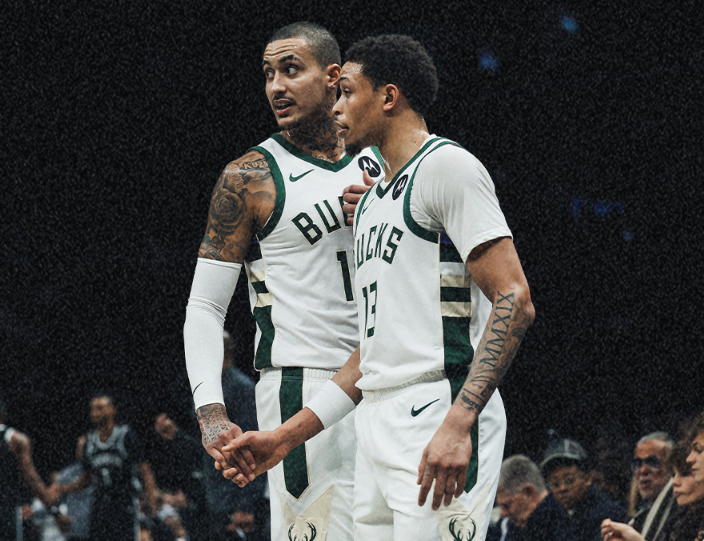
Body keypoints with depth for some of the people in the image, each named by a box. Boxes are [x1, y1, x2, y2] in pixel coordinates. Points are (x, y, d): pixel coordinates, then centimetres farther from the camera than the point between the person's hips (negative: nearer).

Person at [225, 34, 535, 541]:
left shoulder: (448, 166, -5)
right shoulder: (370, 200, 23)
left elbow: (514, 302, -15)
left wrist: (457, 422, -25)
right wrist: (286, 437, 20)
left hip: (439, 420, -9)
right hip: (376, 427, 9)